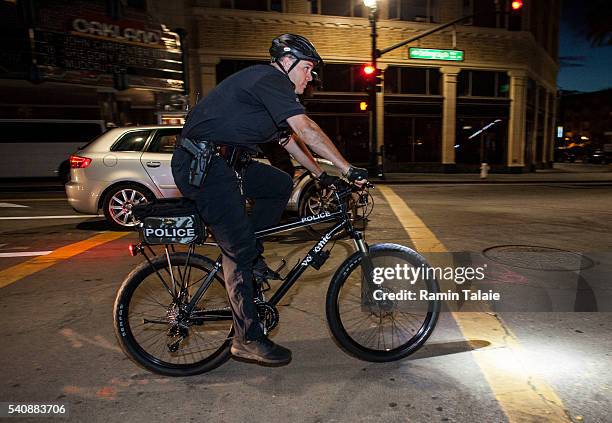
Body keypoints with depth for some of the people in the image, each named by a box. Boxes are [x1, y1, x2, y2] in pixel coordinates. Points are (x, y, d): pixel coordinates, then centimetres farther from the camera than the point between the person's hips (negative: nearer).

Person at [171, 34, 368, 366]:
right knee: (238, 248, -11)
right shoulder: (270, 79, -10)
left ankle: (249, 254, 13)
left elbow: (289, 140, 24)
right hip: (202, 165, -10)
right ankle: (247, 339, -1)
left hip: (222, 162, 10)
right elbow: (307, 130, -20)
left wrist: (321, 174, 24)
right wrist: (348, 170, -17)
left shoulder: (270, 89, 21)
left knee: (282, 184, 9)